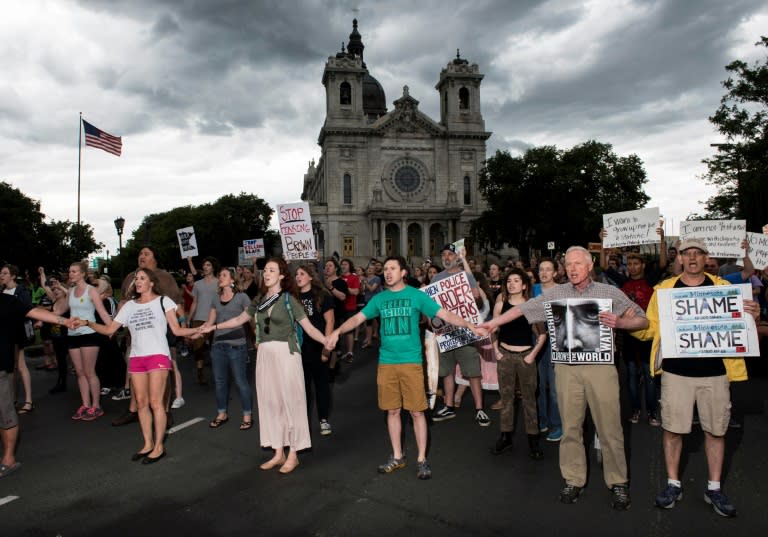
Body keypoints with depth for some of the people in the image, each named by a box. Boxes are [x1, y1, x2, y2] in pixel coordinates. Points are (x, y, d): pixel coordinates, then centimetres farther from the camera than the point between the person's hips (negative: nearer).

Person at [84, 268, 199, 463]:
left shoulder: (163, 301, 3)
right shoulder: (129, 306, 14)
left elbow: (176, 330, 0)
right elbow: (109, 330, 13)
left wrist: (196, 330, -17)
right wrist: (88, 323, 1)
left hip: (158, 356, -5)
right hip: (136, 358, 5)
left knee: (155, 402, -5)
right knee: (141, 403, 8)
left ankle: (159, 446, 4)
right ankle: (148, 444, 20)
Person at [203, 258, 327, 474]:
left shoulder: (288, 299, -7)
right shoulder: (259, 299, 8)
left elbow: (308, 328, -11)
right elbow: (240, 319, 22)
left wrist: (328, 341, -24)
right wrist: (214, 327, 25)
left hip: (285, 353, -5)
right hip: (265, 354, 5)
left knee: (289, 401, 1)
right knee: (270, 401, 9)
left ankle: (293, 454, 13)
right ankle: (278, 453, 22)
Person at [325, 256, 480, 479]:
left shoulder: (416, 295, -1)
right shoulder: (379, 298, 8)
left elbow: (445, 314, -5)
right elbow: (357, 318, 6)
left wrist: (469, 325, -17)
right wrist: (338, 331, -10)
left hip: (411, 361, -3)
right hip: (386, 362, 3)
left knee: (417, 411, 1)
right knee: (392, 411, 11)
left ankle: (421, 459, 16)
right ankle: (397, 456, 26)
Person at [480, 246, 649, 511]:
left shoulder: (610, 293, 3)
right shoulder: (555, 293, 7)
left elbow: (643, 320, 6)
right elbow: (523, 308, 10)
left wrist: (618, 322, -13)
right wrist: (493, 322, 6)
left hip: (600, 367, -1)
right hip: (567, 368, 2)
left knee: (610, 428, 3)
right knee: (570, 427, 9)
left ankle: (618, 482, 21)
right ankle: (573, 479, 24)